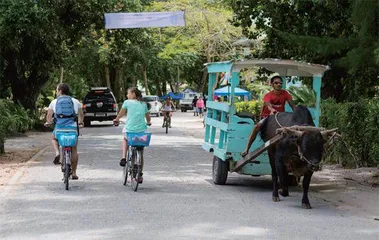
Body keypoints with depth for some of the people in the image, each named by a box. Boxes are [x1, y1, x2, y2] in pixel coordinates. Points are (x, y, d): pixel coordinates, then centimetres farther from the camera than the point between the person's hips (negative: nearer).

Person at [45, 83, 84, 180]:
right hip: (72, 127, 0)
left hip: (59, 127, 0)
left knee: (54, 139, 33)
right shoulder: (75, 101, 10)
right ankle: (74, 173, 14)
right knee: (74, 150, 13)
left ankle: (57, 153, 4)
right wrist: (80, 122, 37)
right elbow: (81, 114, 17)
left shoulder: (54, 102, 6)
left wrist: (48, 122, 25)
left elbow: (49, 115, 4)